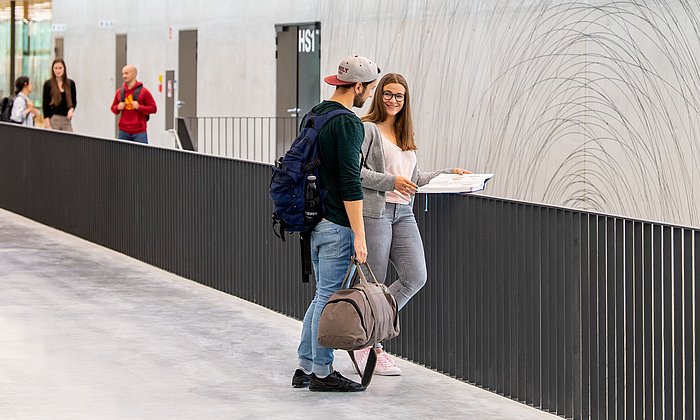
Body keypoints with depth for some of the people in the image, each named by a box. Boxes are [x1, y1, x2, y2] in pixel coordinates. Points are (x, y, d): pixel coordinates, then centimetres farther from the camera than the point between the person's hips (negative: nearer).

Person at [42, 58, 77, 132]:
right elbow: (45, 105, -3)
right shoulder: (48, 84, -1)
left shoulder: (70, 84, 8)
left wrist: (71, 109, -5)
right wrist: (47, 125, -10)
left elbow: (74, 101, 18)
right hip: (53, 119, -3)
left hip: (66, 119, 3)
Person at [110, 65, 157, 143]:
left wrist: (139, 107, -15)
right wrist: (118, 108, -2)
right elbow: (113, 108, 20)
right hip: (123, 132, 4)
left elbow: (153, 108, -3)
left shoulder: (143, 91, -3)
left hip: (139, 132, -4)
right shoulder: (119, 92, 10)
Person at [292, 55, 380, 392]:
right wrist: (359, 235, -20)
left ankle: (304, 367, 19)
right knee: (329, 298, -1)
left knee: (322, 295, 16)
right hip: (336, 225, -9)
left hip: (313, 221, 9)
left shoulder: (314, 115, 13)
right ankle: (322, 372, 5)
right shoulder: (348, 124, -16)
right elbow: (350, 183, -21)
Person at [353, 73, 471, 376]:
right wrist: (391, 181, -17)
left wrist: (448, 173, 14)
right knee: (373, 284, -2)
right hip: (374, 211, -7)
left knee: (416, 277, -4)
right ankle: (369, 344, 11)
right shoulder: (367, 129, -4)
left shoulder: (405, 135, 21)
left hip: (403, 214, 7)